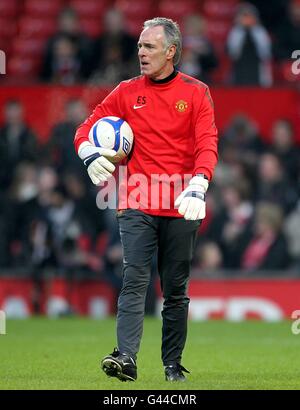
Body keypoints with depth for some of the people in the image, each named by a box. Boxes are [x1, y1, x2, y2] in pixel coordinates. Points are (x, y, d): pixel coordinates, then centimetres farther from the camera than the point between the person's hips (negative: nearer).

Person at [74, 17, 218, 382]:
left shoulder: (196, 92, 4)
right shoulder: (127, 92, 10)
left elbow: (207, 144, -5)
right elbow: (87, 129, 14)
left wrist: (197, 186, -21)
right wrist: (89, 154, -9)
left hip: (181, 209, 0)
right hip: (137, 207, 1)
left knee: (175, 291, 6)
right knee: (134, 280, -13)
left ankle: (173, 365, 13)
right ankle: (126, 357, -24)